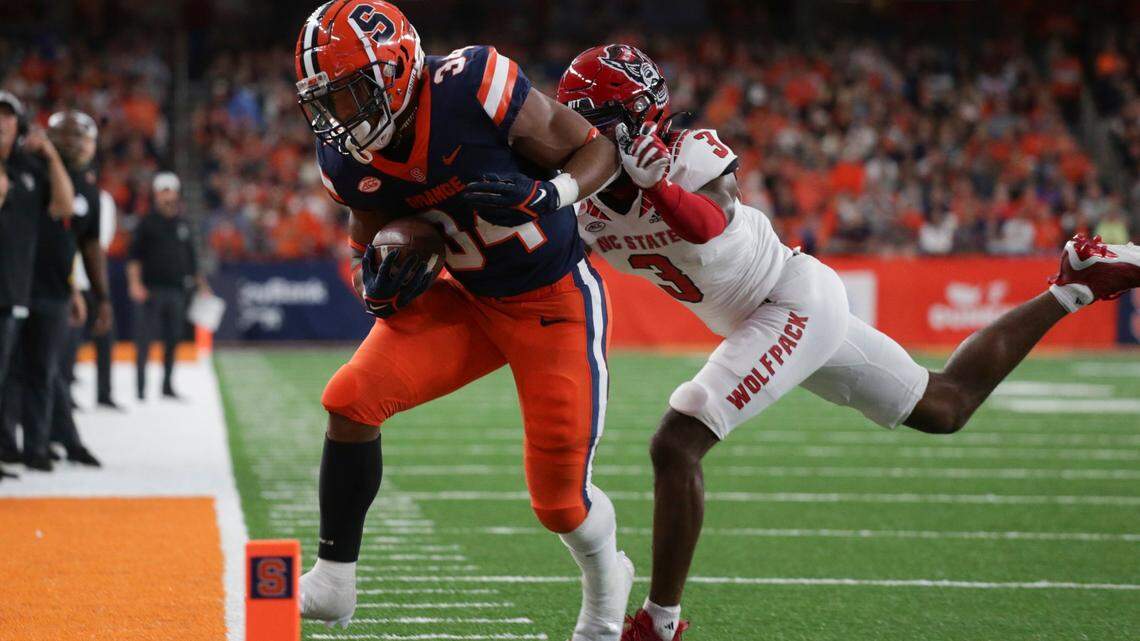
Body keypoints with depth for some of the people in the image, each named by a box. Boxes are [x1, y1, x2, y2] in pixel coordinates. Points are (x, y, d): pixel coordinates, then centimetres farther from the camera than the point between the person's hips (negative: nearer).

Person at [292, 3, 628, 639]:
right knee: (353, 398, -16)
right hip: (468, 299, 5)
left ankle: (605, 583, 35)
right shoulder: (350, 161, -11)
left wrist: (546, 195, -35)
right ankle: (333, 581, -2)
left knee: (560, 502, -1)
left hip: (557, 302, -5)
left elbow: (598, 149, -16)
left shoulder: (475, 90, -28)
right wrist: (380, 282, -16)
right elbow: (375, 229, 7)